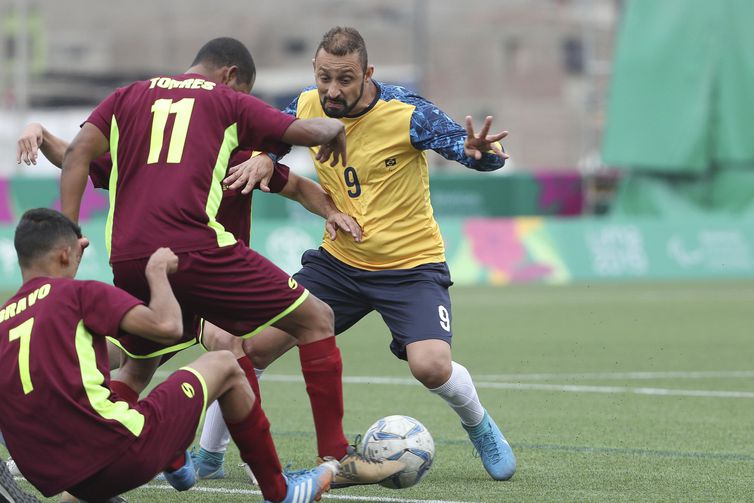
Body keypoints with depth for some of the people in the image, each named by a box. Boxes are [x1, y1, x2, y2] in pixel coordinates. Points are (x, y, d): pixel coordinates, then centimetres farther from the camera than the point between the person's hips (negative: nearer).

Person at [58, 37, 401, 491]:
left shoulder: (129, 96, 24)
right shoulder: (230, 103, 14)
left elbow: (78, 153, 12)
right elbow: (305, 131, 6)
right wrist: (334, 128, 28)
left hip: (127, 259, 5)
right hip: (194, 246, -5)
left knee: (137, 368, 30)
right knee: (316, 319, 7)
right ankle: (335, 457, 2)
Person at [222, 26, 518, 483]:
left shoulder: (407, 113, -21)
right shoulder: (308, 107, -8)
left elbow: (486, 153, -21)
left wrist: (481, 150, -46)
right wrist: (261, 158, -13)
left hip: (411, 264, -4)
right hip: (339, 260, 4)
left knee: (431, 366, -26)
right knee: (255, 347, -6)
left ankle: (480, 427, 8)